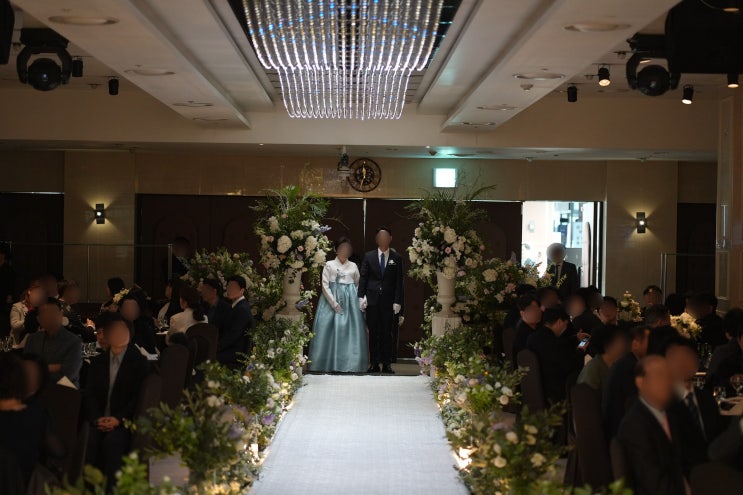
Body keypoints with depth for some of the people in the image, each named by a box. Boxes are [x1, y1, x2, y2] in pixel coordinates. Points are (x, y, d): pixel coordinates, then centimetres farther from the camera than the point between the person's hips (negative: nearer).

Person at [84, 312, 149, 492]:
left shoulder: (139, 362, 5)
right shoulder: (98, 362, 17)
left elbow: (138, 396, -2)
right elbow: (89, 394, 10)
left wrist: (119, 419, -14)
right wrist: (96, 418, -9)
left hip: (123, 421, -3)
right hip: (99, 419, 3)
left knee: (112, 441, -33)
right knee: (88, 439, -29)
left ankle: (111, 488, -26)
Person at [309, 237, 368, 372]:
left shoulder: (353, 266, 11)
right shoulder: (329, 265, 2)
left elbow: (359, 285, 13)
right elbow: (325, 286, -4)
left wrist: (360, 300, -3)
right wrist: (335, 304, -13)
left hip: (350, 303, 3)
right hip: (331, 301, -3)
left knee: (351, 331, -1)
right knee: (330, 330, -5)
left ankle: (351, 364, 3)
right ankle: (329, 364, 0)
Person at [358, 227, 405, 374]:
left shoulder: (396, 258, 6)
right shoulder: (369, 256, 7)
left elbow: (399, 282, 4)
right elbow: (362, 278, 5)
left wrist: (397, 301, -4)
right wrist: (361, 297, -4)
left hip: (388, 301, 0)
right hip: (372, 300, 1)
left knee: (387, 333, 0)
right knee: (373, 333, 2)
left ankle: (386, 364, 5)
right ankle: (374, 364, 5)